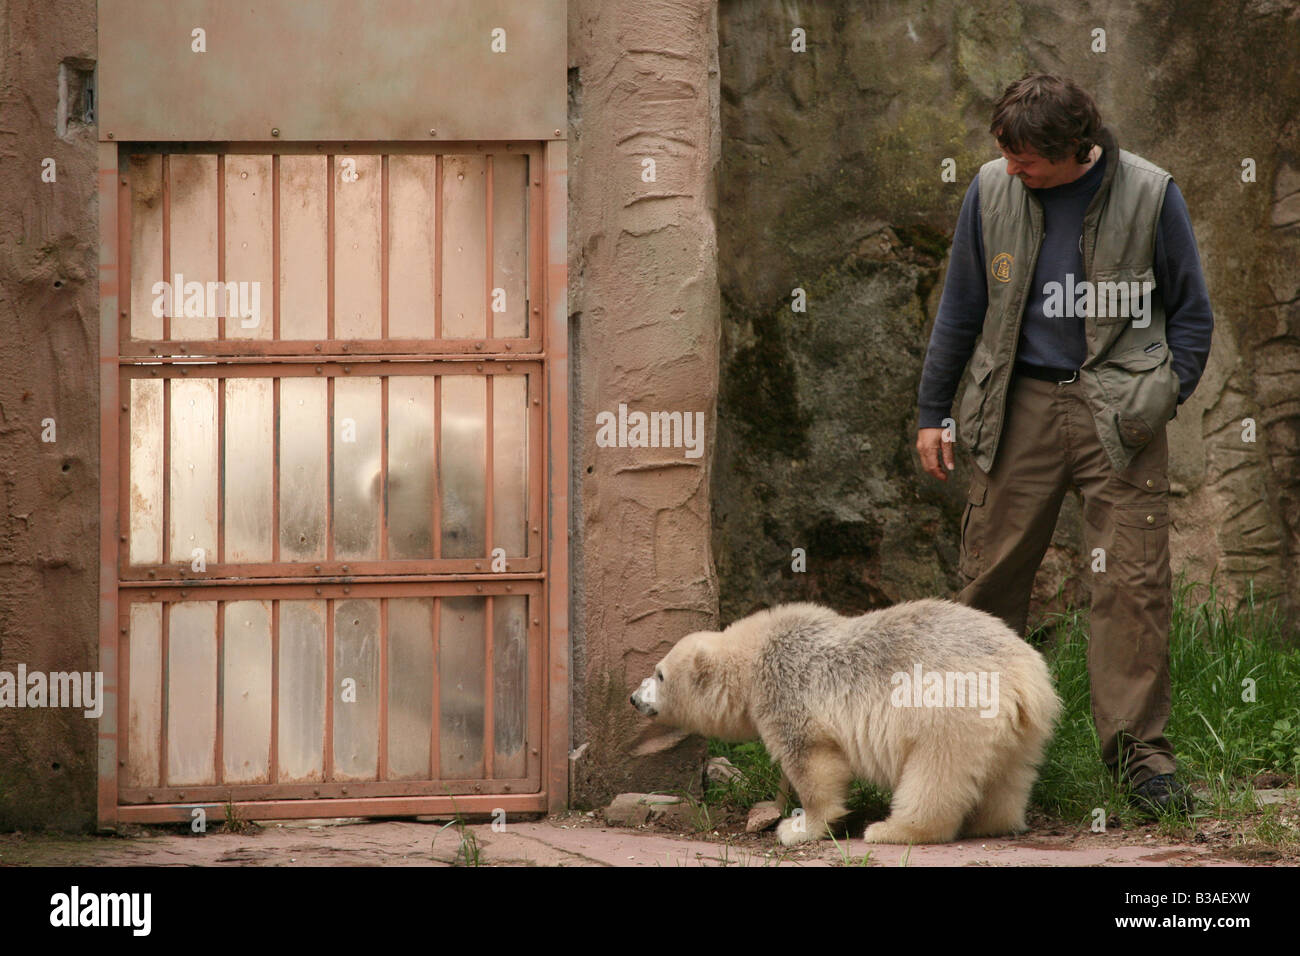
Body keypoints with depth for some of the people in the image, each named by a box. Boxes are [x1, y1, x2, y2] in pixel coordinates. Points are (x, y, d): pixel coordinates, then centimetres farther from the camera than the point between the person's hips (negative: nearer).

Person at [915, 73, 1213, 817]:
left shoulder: (1149, 195, -3)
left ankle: (1138, 748, 1)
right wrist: (934, 412, 14)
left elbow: (1190, 312, 8)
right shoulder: (993, 191, 3)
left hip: (1117, 413, -2)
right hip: (1020, 406, 2)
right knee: (992, 575, 3)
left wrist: (1162, 399, -1)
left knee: (1134, 583, -6)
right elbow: (962, 309, 14)